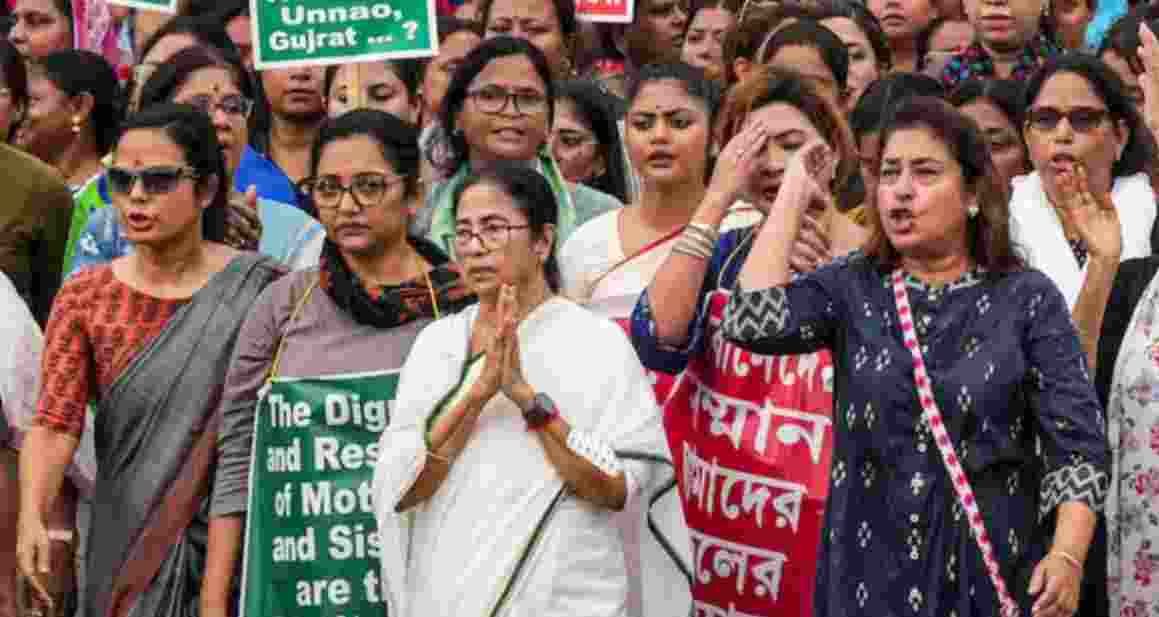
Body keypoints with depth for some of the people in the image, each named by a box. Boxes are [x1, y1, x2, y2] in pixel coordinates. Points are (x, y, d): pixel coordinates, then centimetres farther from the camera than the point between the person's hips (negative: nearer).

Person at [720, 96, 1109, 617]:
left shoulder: (1027, 299, -1)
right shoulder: (850, 289, 4)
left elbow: (1077, 442, -7)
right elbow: (752, 321, -14)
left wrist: (1067, 557, -22)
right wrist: (794, 195, -7)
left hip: (995, 568, -2)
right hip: (873, 567, 2)